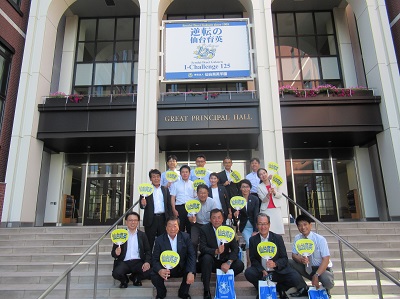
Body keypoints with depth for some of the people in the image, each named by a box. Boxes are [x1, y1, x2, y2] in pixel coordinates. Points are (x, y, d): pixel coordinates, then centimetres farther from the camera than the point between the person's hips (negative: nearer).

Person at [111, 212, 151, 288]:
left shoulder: (142, 235, 11)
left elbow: (148, 251, 6)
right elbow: (113, 252, 6)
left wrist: (147, 262, -14)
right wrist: (116, 253, -19)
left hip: (138, 262, 1)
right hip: (124, 262, 0)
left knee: (149, 272, -27)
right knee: (116, 273, -31)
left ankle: (135, 277, 9)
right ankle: (124, 280, 7)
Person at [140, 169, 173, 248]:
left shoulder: (165, 189, 10)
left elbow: (169, 205, 10)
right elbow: (142, 206, 0)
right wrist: (143, 204, -23)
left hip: (163, 219, 3)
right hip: (151, 219, -2)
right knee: (150, 242, 5)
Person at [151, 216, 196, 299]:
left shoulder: (185, 237, -8)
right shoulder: (159, 240, -9)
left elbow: (192, 255, -10)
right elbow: (155, 259, -10)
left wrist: (191, 272, -27)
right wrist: (159, 270, -34)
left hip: (181, 268, 1)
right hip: (165, 269, 0)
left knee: (191, 271, -28)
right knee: (155, 276, -27)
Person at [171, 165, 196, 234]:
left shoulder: (193, 184, 9)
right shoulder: (175, 184, 7)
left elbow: (196, 197, 8)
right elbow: (173, 198, 3)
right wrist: (174, 210, -7)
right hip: (179, 207, -1)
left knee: (190, 229, 6)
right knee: (179, 229, 2)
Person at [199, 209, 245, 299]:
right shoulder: (204, 229, -11)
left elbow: (235, 248, -7)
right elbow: (202, 248, -19)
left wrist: (228, 263, -24)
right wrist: (215, 251, -38)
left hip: (224, 261, 2)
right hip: (210, 260, -2)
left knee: (240, 265, -22)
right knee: (206, 258, -35)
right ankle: (206, 291, -20)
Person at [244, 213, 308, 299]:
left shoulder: (278, 238, -3)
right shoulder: (253, 240, -1)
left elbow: (284, 258, -4)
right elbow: (253, 259, 0)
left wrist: (275, 264, -26)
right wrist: (262, 271, -19)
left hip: (278, 272, 0)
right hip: (261, 272, 1)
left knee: (296, 278, -25)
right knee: (248, 273, -28)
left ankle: (279, 288, 3)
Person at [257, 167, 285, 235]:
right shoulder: (259, 187, 5)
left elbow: (280, 195, 7)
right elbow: (263, 200, -2)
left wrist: (274, 192, -13)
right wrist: (268, 194, -21)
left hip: (276, 209, 2)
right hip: (266, 210, -2)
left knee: (278, 228, -3)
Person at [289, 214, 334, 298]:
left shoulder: (320, 239, -19)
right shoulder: (297, 238, -8)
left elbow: (326, 259, -22)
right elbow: (294, 255, -5)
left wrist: (316, 275, -32)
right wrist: (300, 259, -30)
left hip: (321, 268, -3)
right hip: (306, 267, 4)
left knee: (328, 282, -35)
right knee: (289, 262, -19)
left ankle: (324, 290, 6)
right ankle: (303, 289, -2)